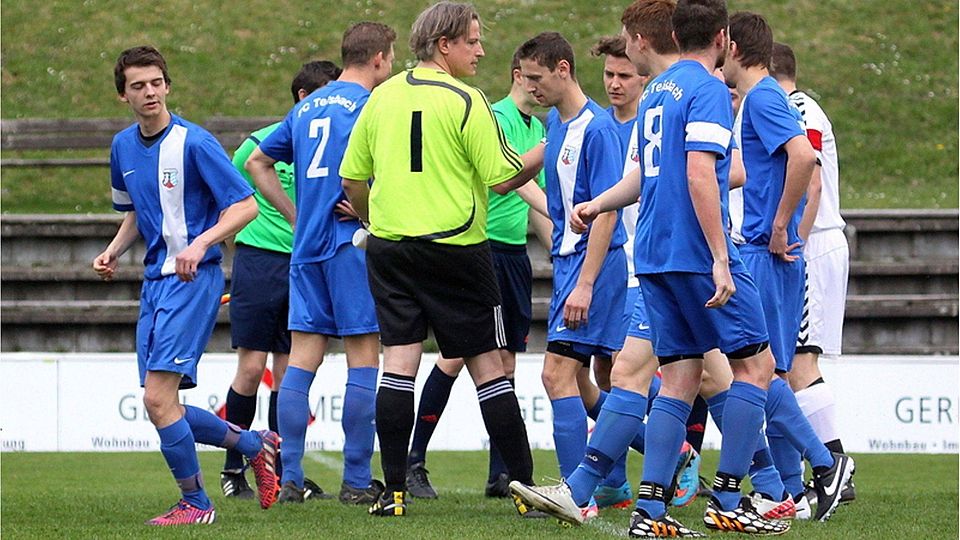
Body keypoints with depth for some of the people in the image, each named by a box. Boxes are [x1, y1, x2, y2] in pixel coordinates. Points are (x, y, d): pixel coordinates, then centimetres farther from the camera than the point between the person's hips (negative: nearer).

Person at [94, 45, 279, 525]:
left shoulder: (194, 143, -12)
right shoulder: (123, 147, 11)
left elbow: (245, 205, -13)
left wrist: (200, 244, -26)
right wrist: (114, 252, 8)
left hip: (193, 279, -8)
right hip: (153, 281, 8)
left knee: (158, 399, -16)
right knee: (161, 406, 6)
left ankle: (194, 503, -1)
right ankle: (253, 444, 27)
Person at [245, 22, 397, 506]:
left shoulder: (306, 108, 17)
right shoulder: (368, 106, -6)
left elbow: (257, 162, 23)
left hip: (305, 248, 7)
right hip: (351, 244, -7)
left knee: (302, 359, 5)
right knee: (364, 359, -2)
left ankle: (289, 478, 1)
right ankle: (357, 482, -3)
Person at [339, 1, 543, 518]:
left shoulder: (383, 96, 7)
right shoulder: (465, 101, -10)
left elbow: (352, 176, 11)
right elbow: (503, 178, -11)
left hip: (388, 247, 4)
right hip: (455, 248, -4)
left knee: (398, 363, 2)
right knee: (486, 365, 2)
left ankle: (394, 491, -3)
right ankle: (525, 487, 5)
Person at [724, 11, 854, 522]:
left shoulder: (763, 98, -12)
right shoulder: (754, 100, 17)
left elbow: (804, 155, -27)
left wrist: (779, 227, -21)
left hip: (766, 254, -10)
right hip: (764, 253, 10)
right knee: (768, 371, 8)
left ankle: (825, 464, -10)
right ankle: (790, 492, 9)